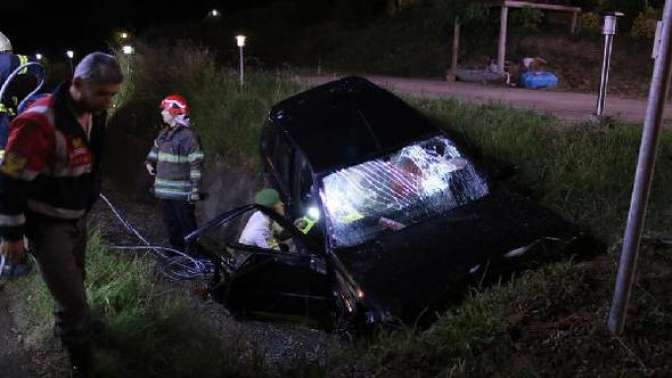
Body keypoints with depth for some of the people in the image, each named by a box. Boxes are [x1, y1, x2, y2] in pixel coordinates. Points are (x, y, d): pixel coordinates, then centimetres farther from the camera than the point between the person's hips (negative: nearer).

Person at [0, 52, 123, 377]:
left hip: (77, 217, 8)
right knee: (73, 299, -7)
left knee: (74, 282, 27)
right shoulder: (39, 122, -29)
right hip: (47, 224, -8)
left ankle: (67, 326, 54)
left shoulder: (93, 114, -3)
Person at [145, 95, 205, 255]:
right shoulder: (164, 133, 11)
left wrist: (195, 189, -19)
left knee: (187, 226, -4)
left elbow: (196, 164, -16)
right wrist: (149, 162, 9)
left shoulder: (188, 135, -14)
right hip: (164, 190, 8)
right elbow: (156, 148, 30)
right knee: (171, 225, 18)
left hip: (181, 193, -8)